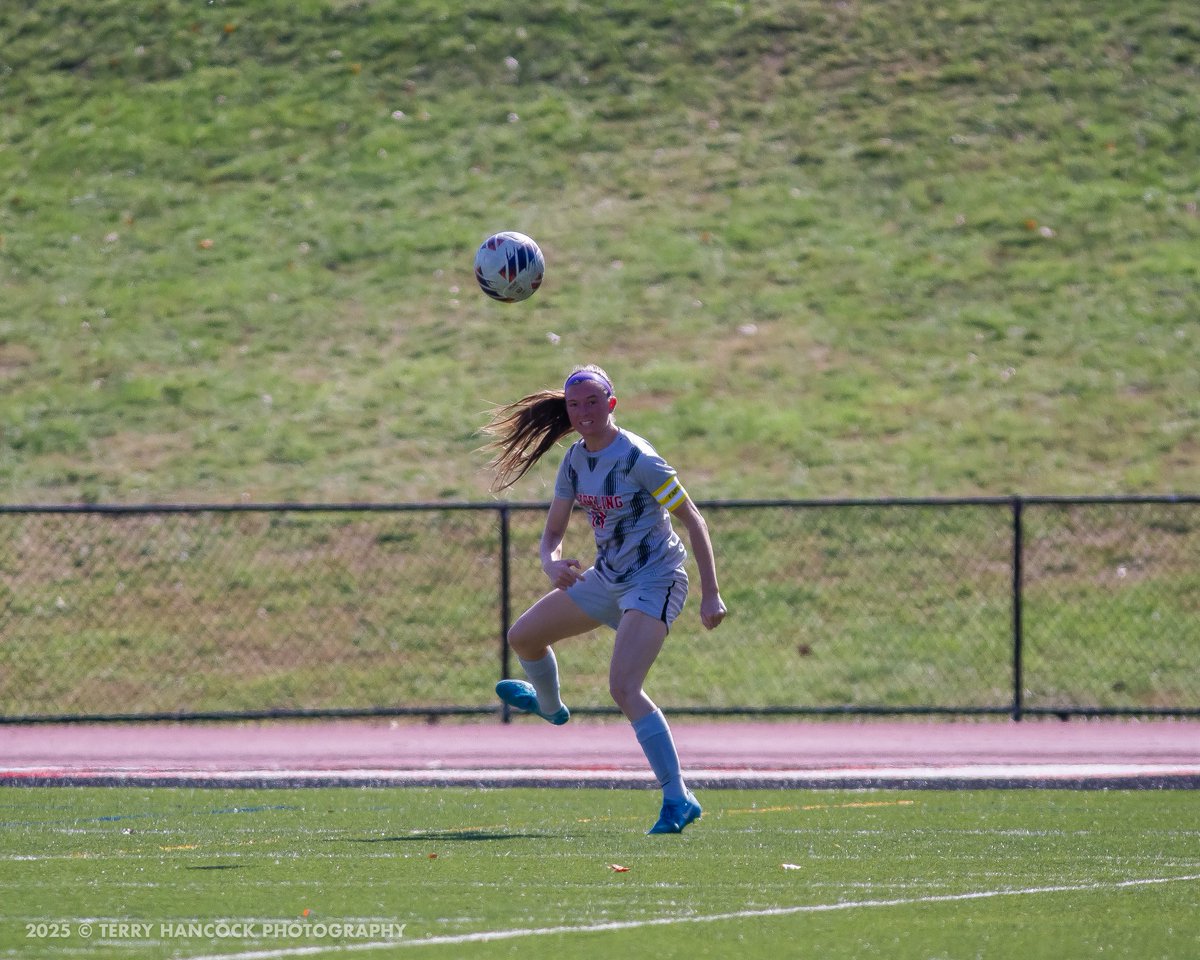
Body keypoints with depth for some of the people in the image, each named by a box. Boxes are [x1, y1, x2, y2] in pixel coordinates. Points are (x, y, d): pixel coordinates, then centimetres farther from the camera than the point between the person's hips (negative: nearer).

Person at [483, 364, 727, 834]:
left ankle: (678, 800, -24)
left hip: (654, 581, -8)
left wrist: (711, 594, -21)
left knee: (623, 687, -26)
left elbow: (693, 519, -18)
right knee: (522, 636, 19)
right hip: (607, 578, 8)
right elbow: (552, 532, 6)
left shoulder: (639, 460, -22)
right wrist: (552, 562, -19)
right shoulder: (575, 460, 1)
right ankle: (548, 704, 54)